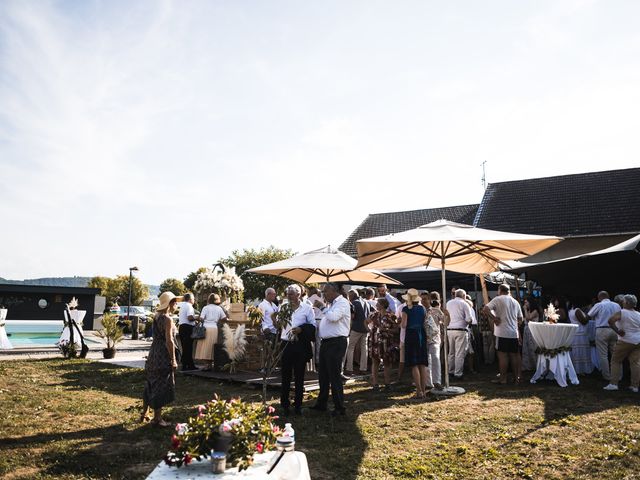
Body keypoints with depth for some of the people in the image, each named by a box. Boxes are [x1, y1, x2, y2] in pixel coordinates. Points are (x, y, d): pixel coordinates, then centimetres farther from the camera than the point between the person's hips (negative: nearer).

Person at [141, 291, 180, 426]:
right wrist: (173, 360, -16)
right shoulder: (168, 319, -18)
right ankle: (157, 418, 11)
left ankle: (144, 414, 30)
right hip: (163, 357, -9)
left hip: (153, 354, 9)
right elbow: (169, 341, -21)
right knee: (161, 387, 2)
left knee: (151, 385, 19)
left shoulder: (156, 316, 8)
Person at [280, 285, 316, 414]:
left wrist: (301, 329, -16)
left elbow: (313, 326, 0)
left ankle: (298, 405, 18)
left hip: (301, 345, -2)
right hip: (285, 344, 2)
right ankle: (284, 404, 18)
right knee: (285, 376, 6)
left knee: (299, 376, 7)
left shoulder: (307, 308, 2)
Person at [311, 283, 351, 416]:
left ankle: (339, 408, 8)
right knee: (323, 375, 16)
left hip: (336, 343, -9)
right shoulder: (330, 304, 18)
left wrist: (322, 307, -15)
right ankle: (321, 404, 28)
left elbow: (333, 317, -26)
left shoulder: (342, 302, -11)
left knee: (334, 376, -3)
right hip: (326, 342, 9)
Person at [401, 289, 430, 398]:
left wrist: (400, 322, 11)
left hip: (411, 335, -4)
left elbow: (404, 325, -10)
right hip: (422, 335, 5)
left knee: (414, 365, -1)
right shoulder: (422, 308, 6)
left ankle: (419, 391, -3)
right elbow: (425, 322, 9)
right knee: (423, 364, 9)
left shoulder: (406, 309, -7)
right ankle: (423, 390, 13)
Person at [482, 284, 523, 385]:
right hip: (514, 333, 6)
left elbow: (485, 309, -18)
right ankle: (516, 377, 17)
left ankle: (503, 378, 1)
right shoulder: (515, 302, 13)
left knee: (502, 355, -2)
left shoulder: (498, 299, -5)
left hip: (502, 333, -6)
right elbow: (520, 319, 18)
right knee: (514, 355, 12)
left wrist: (494, 318, -9)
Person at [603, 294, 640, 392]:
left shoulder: (621, 312, -10)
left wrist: (618, 331, -16)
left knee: (616, 361, 4)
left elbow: (610, 321, -26)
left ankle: (613, 383, 0)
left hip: (626, 341, -5)